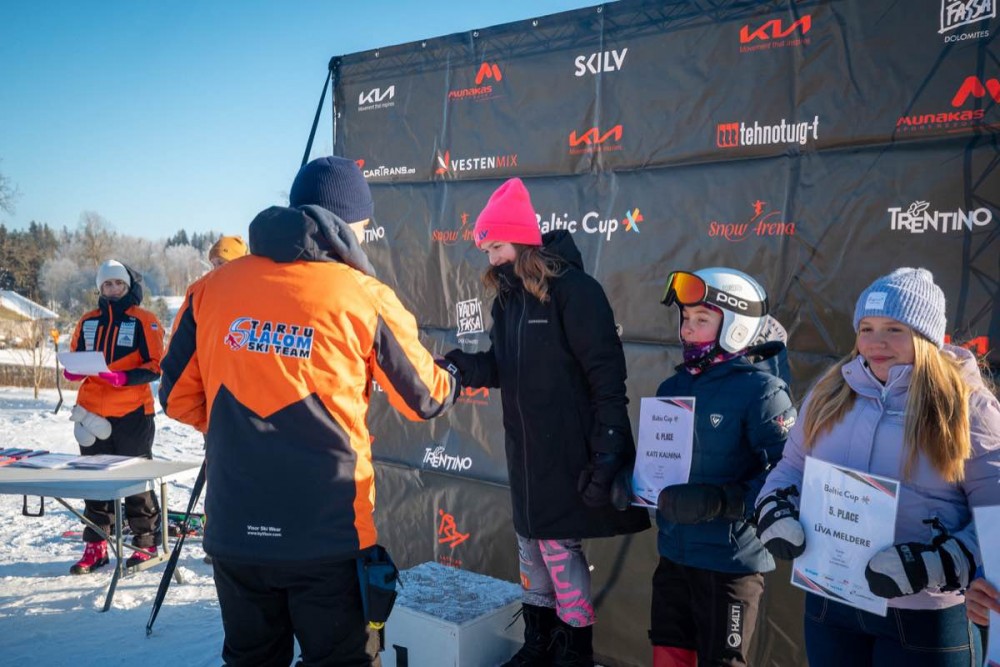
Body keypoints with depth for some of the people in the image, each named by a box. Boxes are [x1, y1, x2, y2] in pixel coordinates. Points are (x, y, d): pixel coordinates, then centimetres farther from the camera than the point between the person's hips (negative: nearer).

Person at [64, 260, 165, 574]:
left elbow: (156, 366, -8)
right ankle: (96, 547, 21)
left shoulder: (144, 321, -4)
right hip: (93, 412, 5)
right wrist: (73, 371, -4)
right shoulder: (88, 321, 12)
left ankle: (146, 543, 14)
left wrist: (124, 378, -22)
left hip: (132, 413, -5)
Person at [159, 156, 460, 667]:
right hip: (330, 533, -3)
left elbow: (178, 396, 7)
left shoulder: (210, 289, -1)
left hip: (235, 530, 4)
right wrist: (458, 378, 23)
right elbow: (425, 398, 1)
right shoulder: (365, 298, -9)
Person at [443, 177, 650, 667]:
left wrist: (609, 449, -20)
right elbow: (502, 368, 12)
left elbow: (607, 374, -18)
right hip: (525, 452, 8)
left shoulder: (574, 290, -16)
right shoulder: (506, 299, 9)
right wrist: (464, 365, -9)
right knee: (530, 544, 17)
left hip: (568, 452, -8)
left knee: (560, 549, 0)